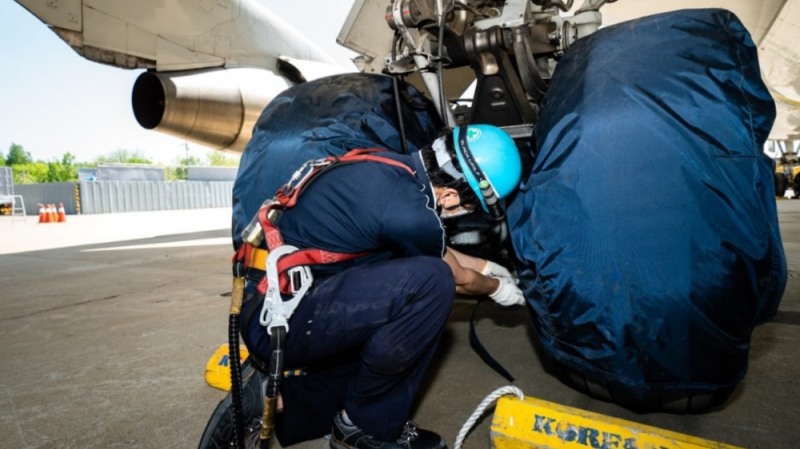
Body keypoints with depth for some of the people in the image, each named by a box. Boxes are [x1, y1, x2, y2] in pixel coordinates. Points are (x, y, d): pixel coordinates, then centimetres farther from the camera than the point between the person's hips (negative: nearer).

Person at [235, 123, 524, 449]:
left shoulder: (394, 168, 3)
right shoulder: (407, 211, -23)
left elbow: (436, 251, 22)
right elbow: (456, 279, -1)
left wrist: (487, 267, 32)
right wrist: (496, 288, 20)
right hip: (282, 318, -9)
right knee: (432, 281, -21)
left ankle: (278, 401, 15)